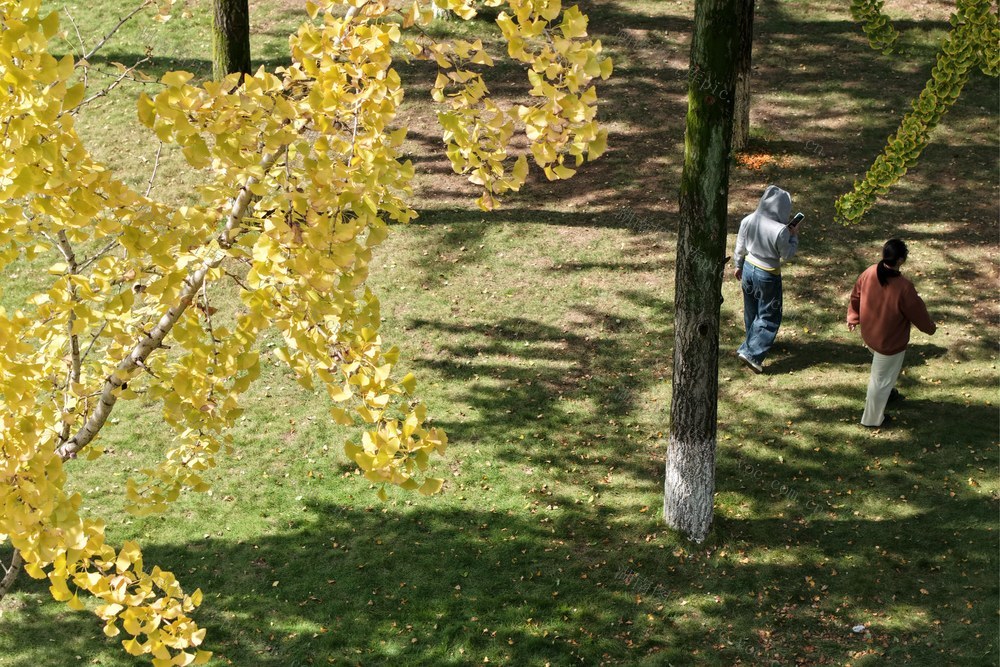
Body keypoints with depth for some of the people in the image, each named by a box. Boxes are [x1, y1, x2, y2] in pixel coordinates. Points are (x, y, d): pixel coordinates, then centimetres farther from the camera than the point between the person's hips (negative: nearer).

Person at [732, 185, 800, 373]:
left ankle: (754, 342, 45)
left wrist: (738, 266, 18)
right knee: (768, 316, 8)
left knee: (752, 311, 25)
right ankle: (751, 352, 2)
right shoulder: (780, 230, -28)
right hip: (768, 275, -6)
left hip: (748, 268, 6)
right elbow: (786, 255, -14)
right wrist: (794, 236, 0)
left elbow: (740, 248, 2)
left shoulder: (747, 221, -11)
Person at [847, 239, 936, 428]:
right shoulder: (903, 287, -33)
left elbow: (855, 297, 3)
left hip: (869, 334, 7)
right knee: (881, 379, 14)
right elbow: (917, 313, -17)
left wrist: (852, 317, 22)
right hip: (890, 341, -6)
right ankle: (872, 419, 31)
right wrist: (930, 327, 5)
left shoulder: (869, 273, -15)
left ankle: (886, 392, 60)